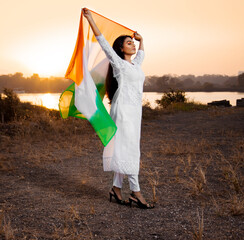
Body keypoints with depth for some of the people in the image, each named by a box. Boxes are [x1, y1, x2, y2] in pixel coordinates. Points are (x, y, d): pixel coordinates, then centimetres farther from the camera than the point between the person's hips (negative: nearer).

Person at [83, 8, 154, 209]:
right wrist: (90, 19, -7)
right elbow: (103, 42, -6)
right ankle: (136, 192, -9)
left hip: (135, 110, 8)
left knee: (123, 149, 8)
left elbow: (141, 54, 41)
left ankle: (116, 188, 14)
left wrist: (141, 40, 51)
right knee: (129, 149, -10)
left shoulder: (135, 64, 17)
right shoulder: (118, 63, -2)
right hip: (123, 109, -8)